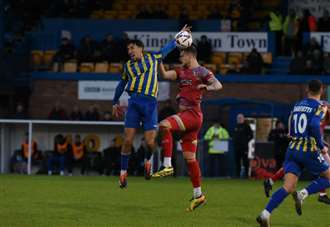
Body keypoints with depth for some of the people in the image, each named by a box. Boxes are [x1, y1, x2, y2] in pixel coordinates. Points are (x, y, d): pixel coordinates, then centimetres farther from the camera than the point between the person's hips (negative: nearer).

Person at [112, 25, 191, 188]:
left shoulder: (152, 58, 14)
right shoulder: (128, 66, 16)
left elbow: (167, 49, 31)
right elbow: (121, 85, 30)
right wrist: (115, 103, 32)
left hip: (150, 103, -1)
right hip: (134, 103, 1)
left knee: (150, 142, -8)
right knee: (128, 140, -7)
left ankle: (148, 160, 24)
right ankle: (123, 172, 4)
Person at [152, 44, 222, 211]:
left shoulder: (202, 72, -5)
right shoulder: (182, 72, 18)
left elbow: (218, 85, -16)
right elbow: (165, 75, 7)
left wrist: (206, 87, -33)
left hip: (193, 114, -8)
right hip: (184, 114, 8)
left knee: (164, 125, -30)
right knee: (189, 157, 8)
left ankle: (167, 165, -29)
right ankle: (198, 194, 13)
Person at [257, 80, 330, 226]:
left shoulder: (297, 105, 15)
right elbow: (314, 125, -22)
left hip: (292, 149, 5)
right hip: (309, 150, -5)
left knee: (288, 187, -2)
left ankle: (265, 214, -22)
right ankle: (302, 194, -8)